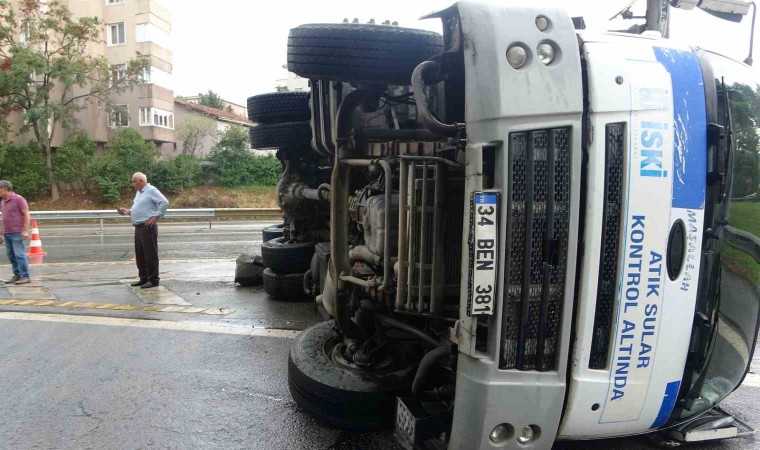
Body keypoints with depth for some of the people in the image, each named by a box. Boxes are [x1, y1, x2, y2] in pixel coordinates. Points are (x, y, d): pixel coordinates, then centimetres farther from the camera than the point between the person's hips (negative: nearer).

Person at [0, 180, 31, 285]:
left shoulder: (18, 199, -7)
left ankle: (25, 277, -4)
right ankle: (17, 275, 16)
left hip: (17, 233, -7)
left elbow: (26, 215, -10)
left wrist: (25, 230, -16)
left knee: (19, 255, -8)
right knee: (10, 255, 9)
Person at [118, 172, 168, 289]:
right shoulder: (138, 192, 20)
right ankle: (144, 278, 22)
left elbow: (165, 202, -20)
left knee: (150, 254, -4)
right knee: (139, 255, 13)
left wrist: (156, 216, -18)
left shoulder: (151, 190, -10)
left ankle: (153, 280, 1)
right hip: (138, 227, 10)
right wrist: (127, 211, 12)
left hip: (148, 227, -10)